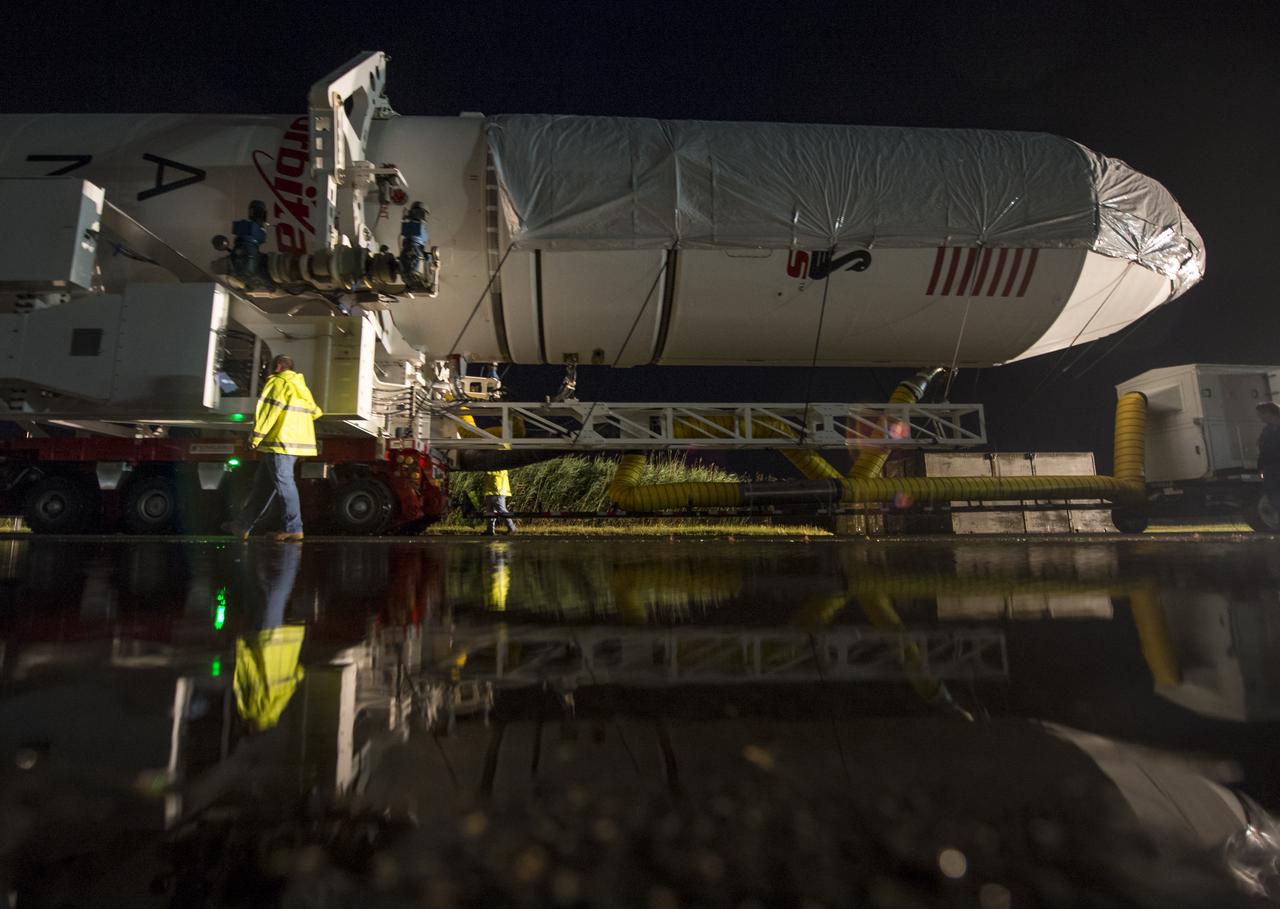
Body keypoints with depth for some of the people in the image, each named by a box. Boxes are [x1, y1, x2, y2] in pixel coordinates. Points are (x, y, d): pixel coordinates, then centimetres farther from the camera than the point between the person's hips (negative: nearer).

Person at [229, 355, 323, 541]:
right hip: (298, 443, 9)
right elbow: (315, 412, 23)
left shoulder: (277, 382, -4)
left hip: (280, 443, -9)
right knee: (263, 484, 15)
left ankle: (294, 530, -9)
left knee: (284, 484, -8)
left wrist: (256, 437, -10)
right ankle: (243, 525, 22)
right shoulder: (301, 386, 21)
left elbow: (267, 410, -12)